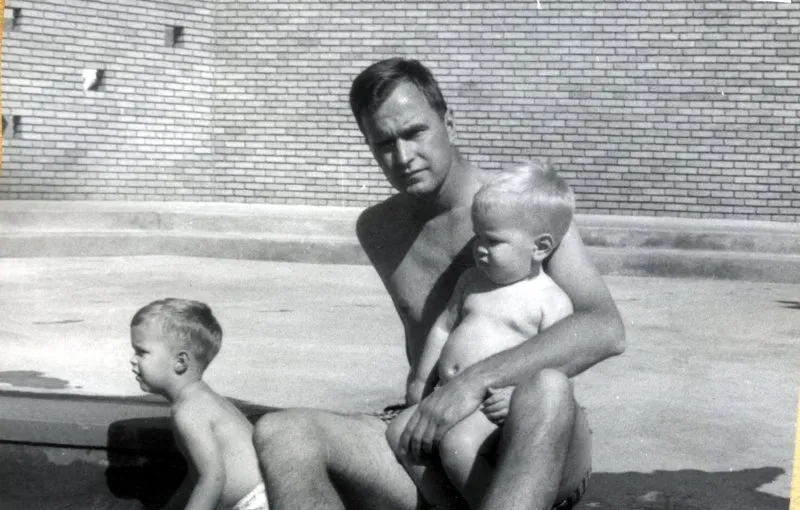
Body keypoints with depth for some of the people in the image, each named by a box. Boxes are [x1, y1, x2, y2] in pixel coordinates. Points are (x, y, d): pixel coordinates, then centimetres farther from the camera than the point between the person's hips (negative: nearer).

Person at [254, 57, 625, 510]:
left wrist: (477, 380, -30)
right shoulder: (377, 230, 9)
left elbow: (606, 330, -20)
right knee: (281, 433, -23)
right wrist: (422, 397, 7)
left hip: (529, 448, -3)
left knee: (546, 389, -39)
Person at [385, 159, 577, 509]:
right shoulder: (473, 280, 15)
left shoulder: (551, 302, -5)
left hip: (491, 406, -7)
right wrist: (420, 383, 24)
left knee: (457, 444, -33)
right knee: (398, 434, -12)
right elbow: (443, 327, 22)